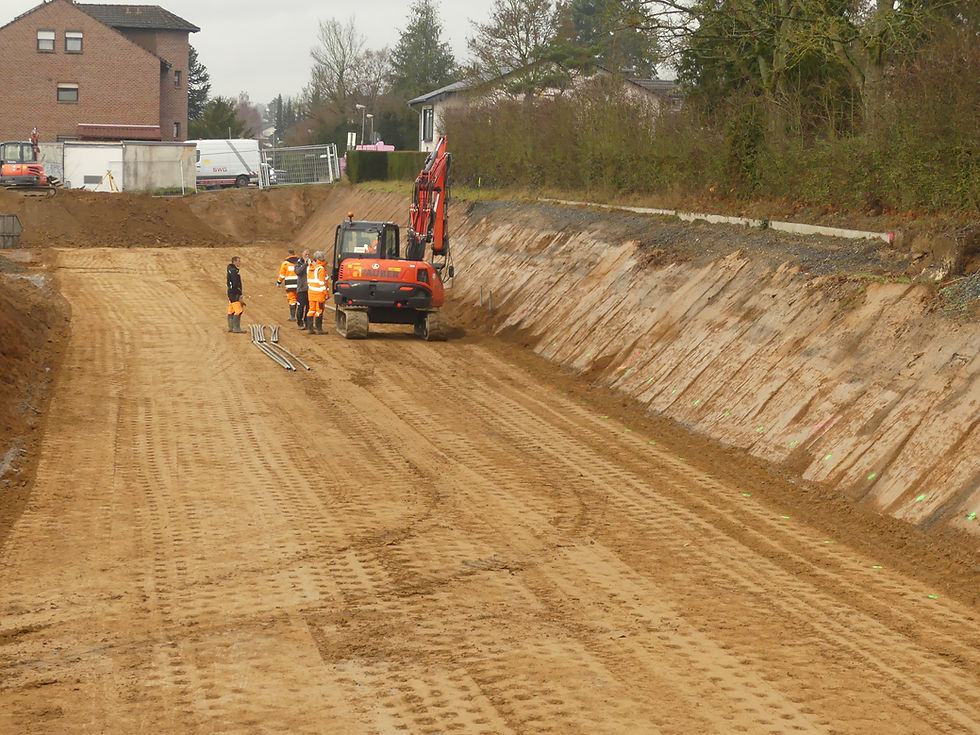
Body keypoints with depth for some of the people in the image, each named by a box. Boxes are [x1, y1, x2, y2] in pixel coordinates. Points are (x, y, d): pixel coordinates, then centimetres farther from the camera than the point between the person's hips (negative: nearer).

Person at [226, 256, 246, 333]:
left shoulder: (230, 270, 15)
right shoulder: (234, 271, -17)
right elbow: (235, 284, -23)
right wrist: (240, 295, -21)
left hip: (230, 293, 10)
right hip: (235, 294, -10)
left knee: (231, 311, 11)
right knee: (238, 311, -8)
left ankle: (230, 327, 15)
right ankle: (236, 328, -8)